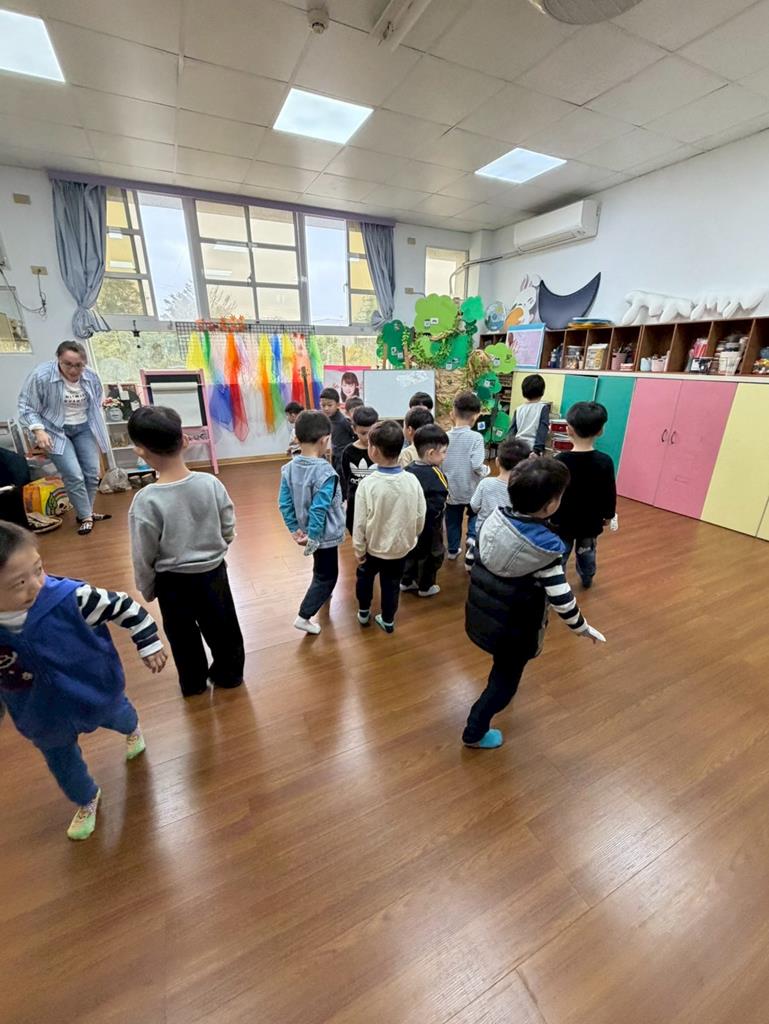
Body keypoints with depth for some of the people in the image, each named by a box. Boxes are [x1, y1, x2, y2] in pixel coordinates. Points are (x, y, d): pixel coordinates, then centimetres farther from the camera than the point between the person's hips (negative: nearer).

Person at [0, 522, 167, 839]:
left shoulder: (68, 597, -38)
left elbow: (124, 606, -23)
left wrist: (148, 643, -16)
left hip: (97, 692, -1)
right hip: (43, 717, 2)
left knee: (118, 716, 32)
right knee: (62, 764, 27)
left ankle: (132, 730, 71)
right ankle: (87, 801, 60)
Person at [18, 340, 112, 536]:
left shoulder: (91, 377, -7)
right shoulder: (41, 375, -20)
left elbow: (96, 402, 13)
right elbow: (27, 406, -12)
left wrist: (96, 427, 10)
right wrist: (39, 430, -23)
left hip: (84, 428, 5)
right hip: (56, 431, -4)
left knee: (92, 473, 5)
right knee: (74, 476, -12)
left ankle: (85, 512, 24)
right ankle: (86, 517, 4)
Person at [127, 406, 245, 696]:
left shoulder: (146, 501, -23)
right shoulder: (212, 483, -16)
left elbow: (143, 557, -13)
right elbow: (228, 531, -5)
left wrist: (147, 590, 5)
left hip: (173, 581, -2)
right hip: (213, 572, 2)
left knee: (183, 636, 23)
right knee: (222, 627, 23)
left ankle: (194, 682, 45)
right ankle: (229, 673, 44)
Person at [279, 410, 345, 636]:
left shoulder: (289, 468, -6)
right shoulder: (325, 472, -26)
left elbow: (284, 503, -3)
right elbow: (319, 510, -28)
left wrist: (295, 529, 2)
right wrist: (312, 538, -19)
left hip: (306, 530, 7)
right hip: (324, 534, -7)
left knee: (321, 569, 31)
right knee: (327, 576, 10)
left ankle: (321, 592, 55)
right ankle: (304, 616, 11)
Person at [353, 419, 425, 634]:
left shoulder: (367, 484, -24)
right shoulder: (412, 481, -16)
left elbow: (360, 523, -17)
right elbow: (420, 517, -6)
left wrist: (358, 550, -2)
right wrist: (412, 537, 12)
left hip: (374, 547, -2)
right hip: (401, 546, 2)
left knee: (365, 578, 26)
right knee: (392, 584, 21)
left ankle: (363, 613, 44)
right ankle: (388, 621, 38)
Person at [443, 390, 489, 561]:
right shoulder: (476, 437, -19)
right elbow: (477, 466, -26)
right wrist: (486, 471, -4)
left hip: (451, 489, 2)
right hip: (471, 489, -2)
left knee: (453, 520, 19)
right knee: (475, 514, 27)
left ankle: (453, 549, 30)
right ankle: (473, 536, 8)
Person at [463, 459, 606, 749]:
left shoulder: (494, 518, -12)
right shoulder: (546, 547, -28)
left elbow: (474, 559, 0)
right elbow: (562, 600, -22)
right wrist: (583, 628, -3)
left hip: (480, 613, 6)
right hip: (513, 628, -6)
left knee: (502, 667, 35)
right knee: (505, 680, 20)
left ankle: (498, 690, 64)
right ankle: (475, 732, 35)